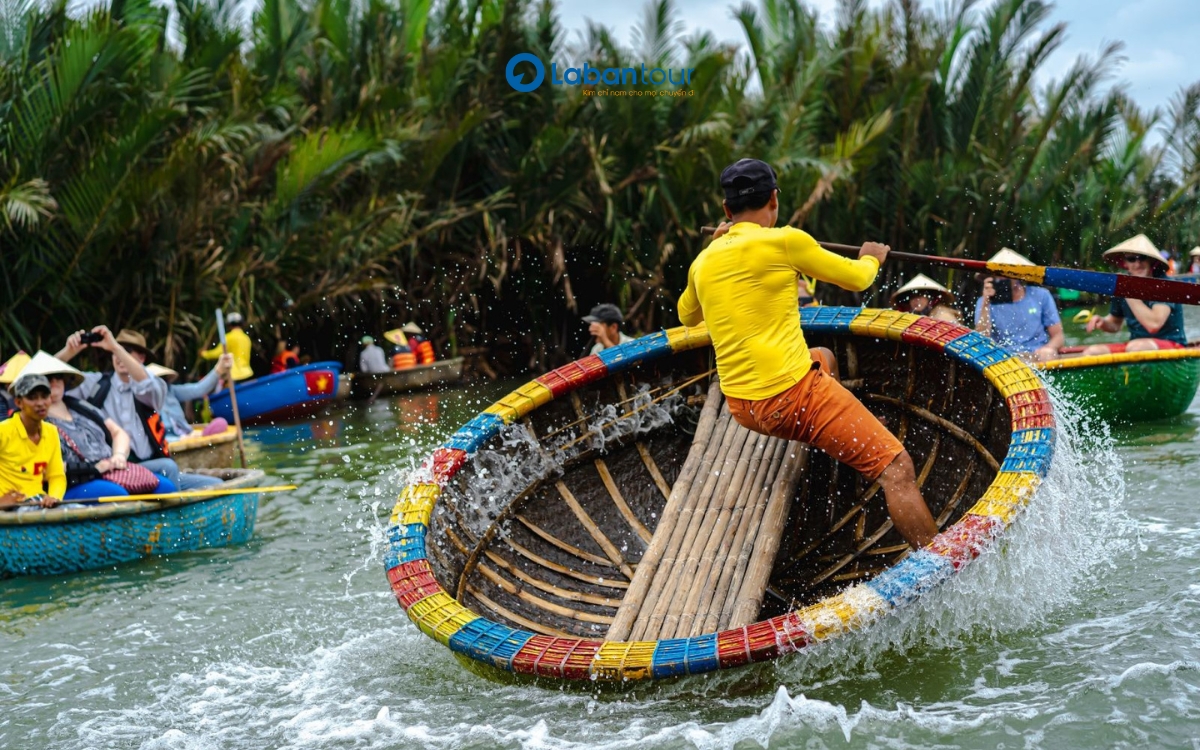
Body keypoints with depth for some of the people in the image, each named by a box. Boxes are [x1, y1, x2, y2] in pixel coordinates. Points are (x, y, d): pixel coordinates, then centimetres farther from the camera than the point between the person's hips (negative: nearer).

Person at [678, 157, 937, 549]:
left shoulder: (703, 261, 9)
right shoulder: (784, 241, -9)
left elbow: (687, 316, 31)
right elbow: (856, 279, 5)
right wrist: (871, 258, 28)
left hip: (741, 408, 8)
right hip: (793, 396, -8)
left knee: (823, 359, 36)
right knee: (896, 469, -5)